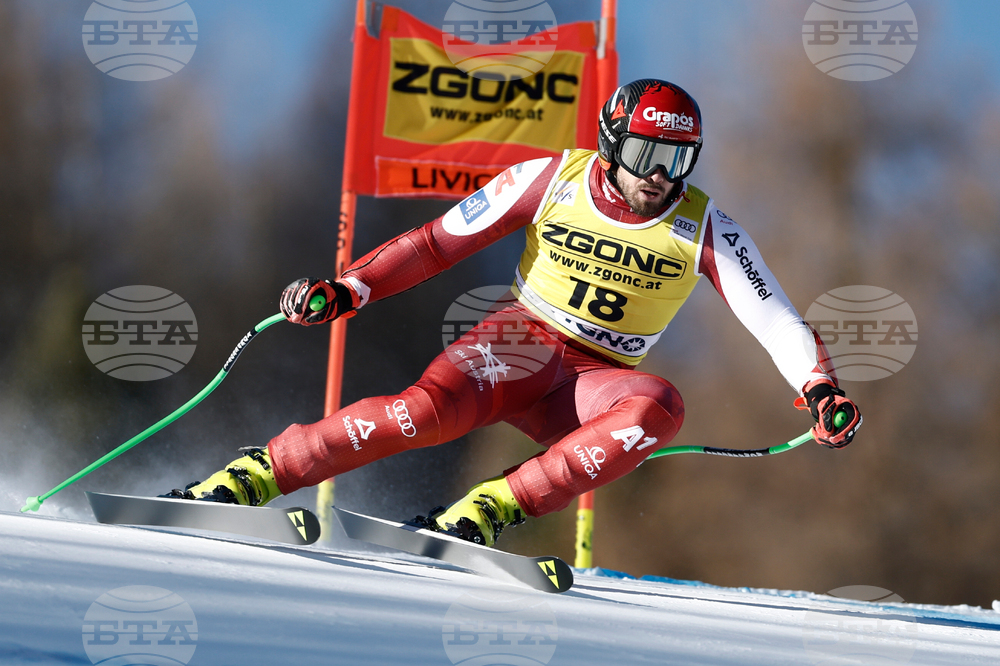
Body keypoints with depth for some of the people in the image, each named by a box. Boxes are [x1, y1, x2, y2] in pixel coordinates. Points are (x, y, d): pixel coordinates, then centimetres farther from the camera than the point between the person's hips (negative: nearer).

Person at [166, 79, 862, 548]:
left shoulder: (704, 230, -5)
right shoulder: (553, 179, -6)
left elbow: (777, 321, -6)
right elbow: (439, 242, 0)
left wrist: (821, 388, -26)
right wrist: (345, 290, -9)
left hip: (599, 382, 1)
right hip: (524, 342, -1)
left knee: (659, 404, -35)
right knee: (434, 407, -33)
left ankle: (495, 505, -37)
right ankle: (255, 475, -27)